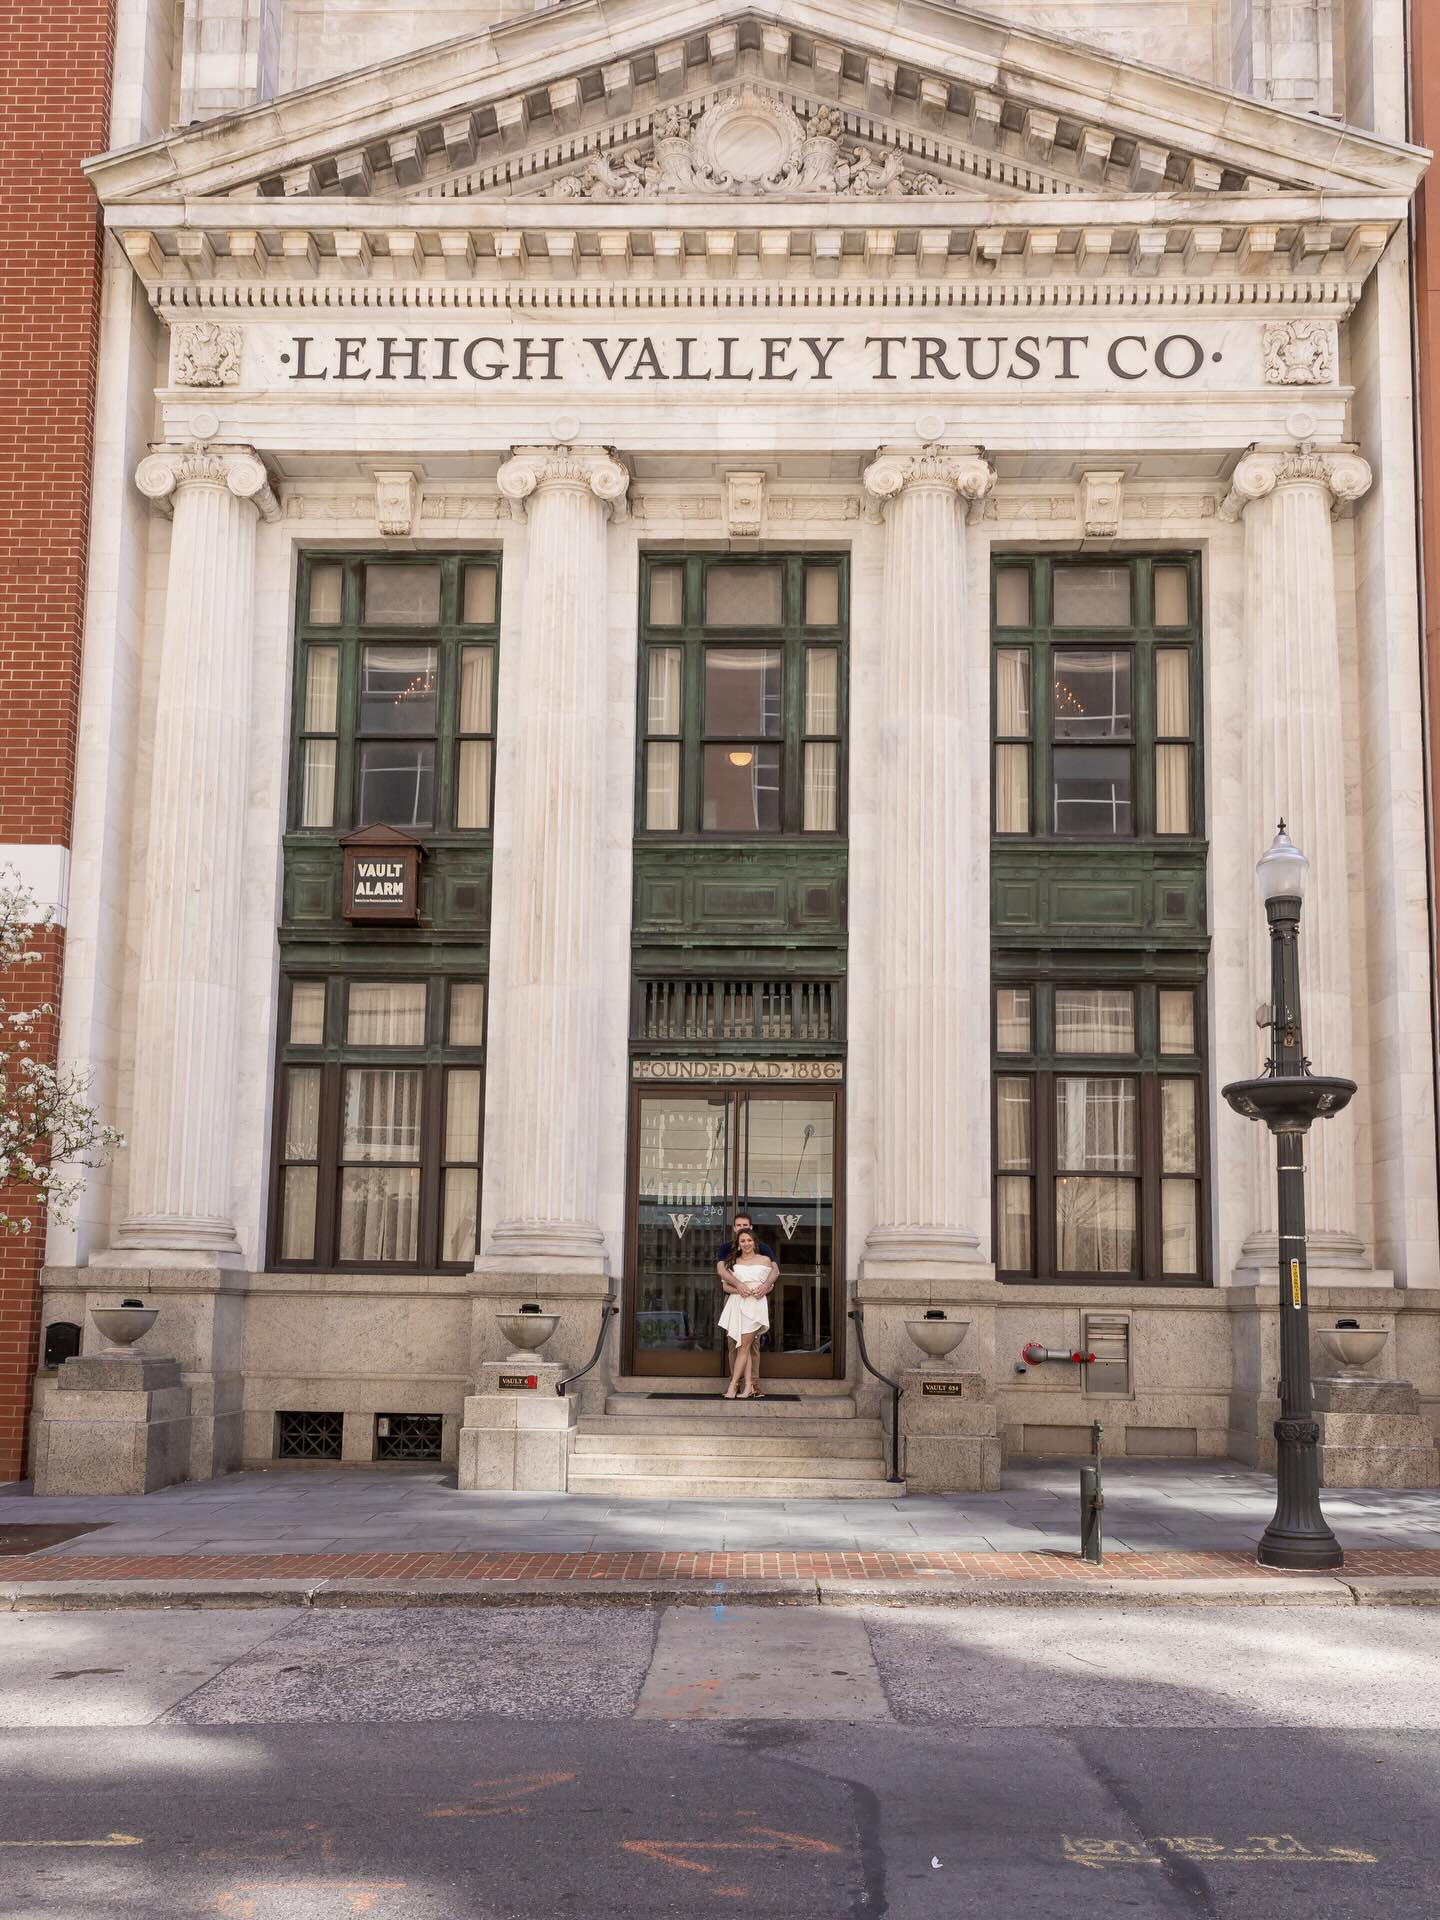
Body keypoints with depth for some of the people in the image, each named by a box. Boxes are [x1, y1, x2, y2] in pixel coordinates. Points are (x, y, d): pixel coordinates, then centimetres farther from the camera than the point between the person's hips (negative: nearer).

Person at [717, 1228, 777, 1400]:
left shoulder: (764, 1260, 8)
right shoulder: (733, 1261, 12)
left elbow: (771, 1284, 11)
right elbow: (725, 1285, 7)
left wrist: (764, 1289, -11)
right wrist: (739, 1289, -12)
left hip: (756, 1304, -2)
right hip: (737, 1303, 2)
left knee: (744, 1346, -8)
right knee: (745, 1347, 0)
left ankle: (733, 1386, -8)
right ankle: (749, 1387, -1)